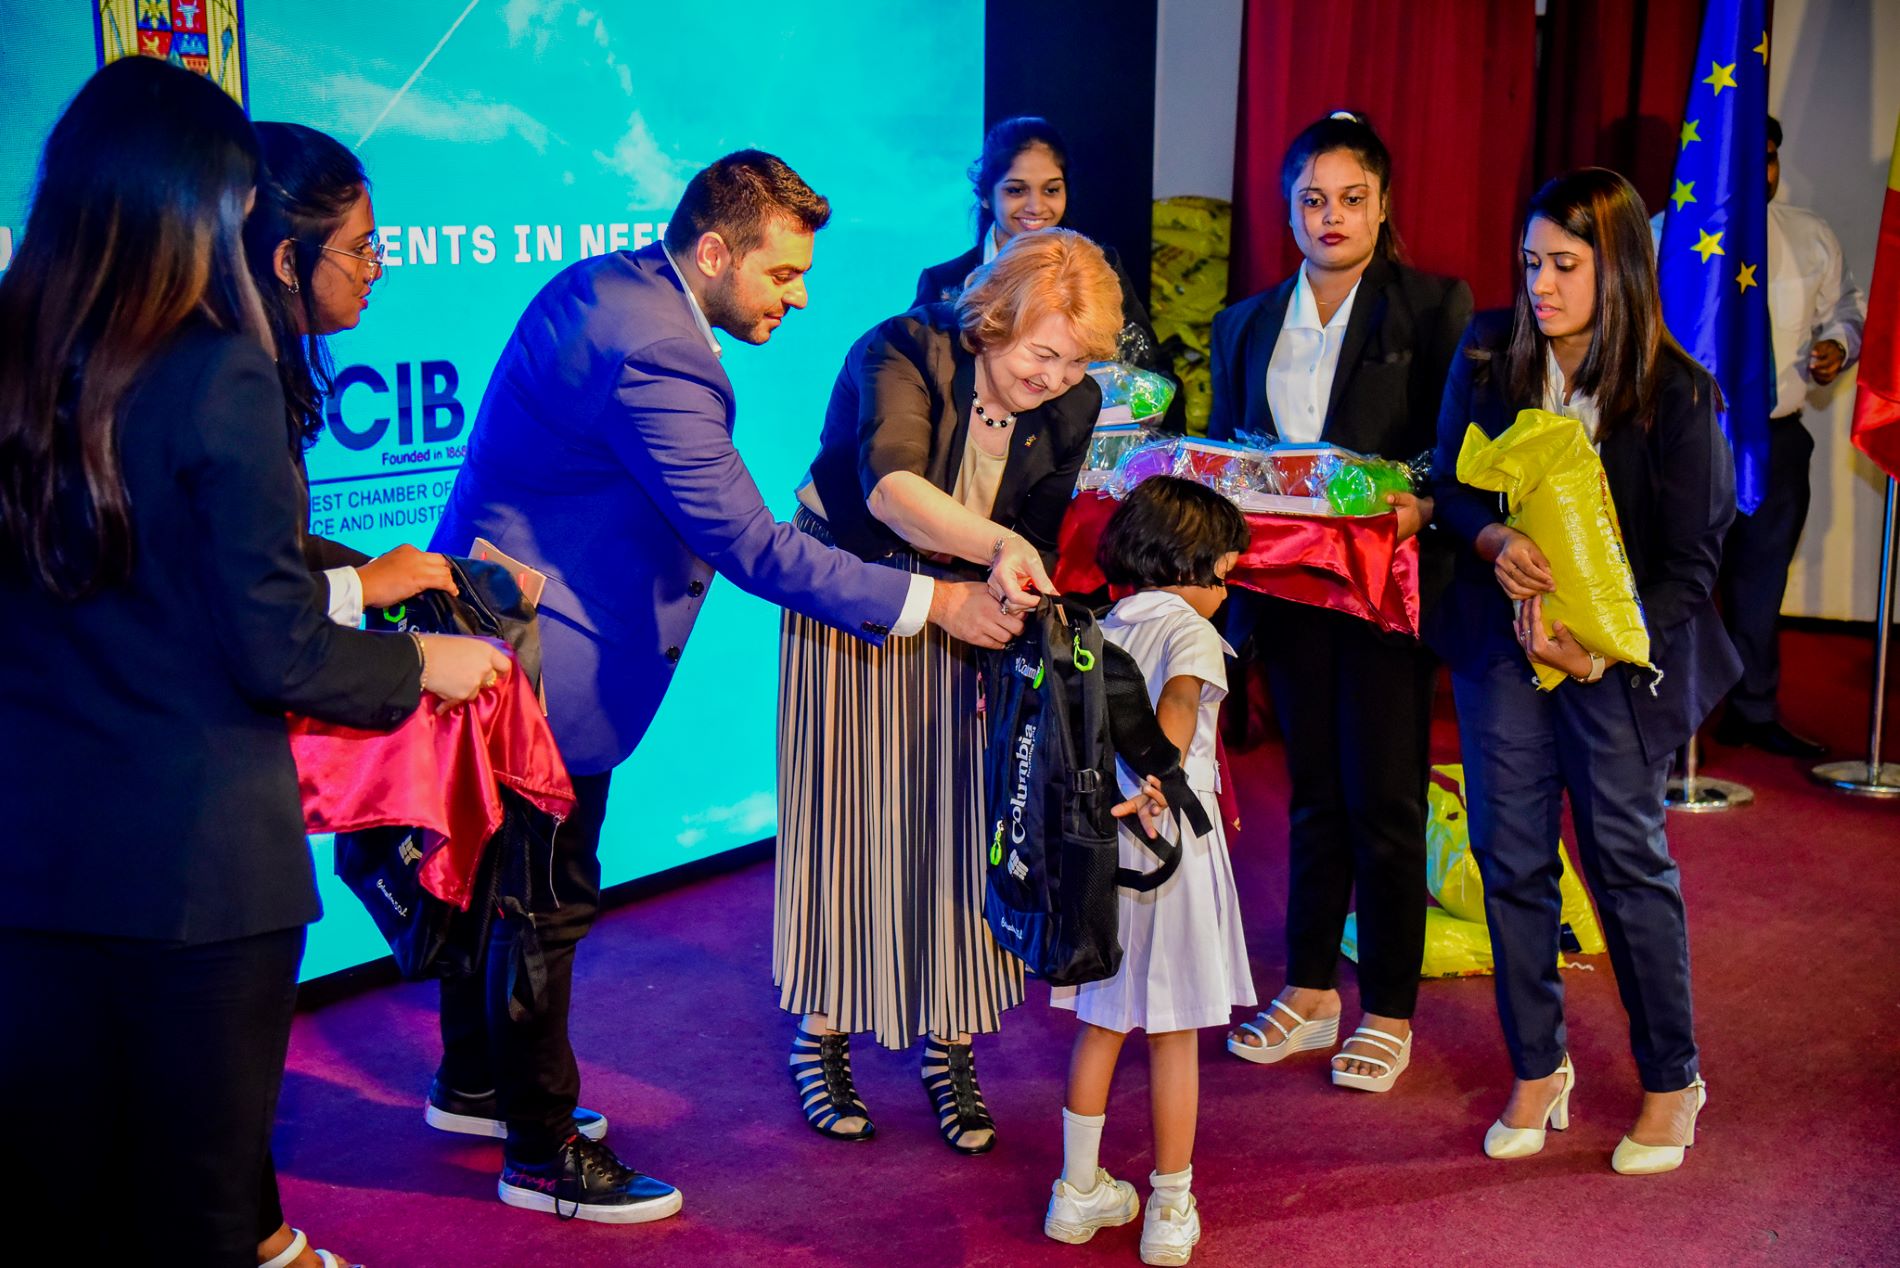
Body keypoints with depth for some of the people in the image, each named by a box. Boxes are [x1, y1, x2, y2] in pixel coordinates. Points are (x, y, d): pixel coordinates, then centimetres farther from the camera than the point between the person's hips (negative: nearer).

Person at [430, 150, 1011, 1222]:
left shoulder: (601, 283, 5)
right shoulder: (653, 356, -27)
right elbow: (750, 545, -29)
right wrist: (932, 601, -26)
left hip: (496, 626, 11)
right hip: (550, 659, -11)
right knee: (548, 894, 2)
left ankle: (474, 1081, 40)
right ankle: (542, 1152, 17)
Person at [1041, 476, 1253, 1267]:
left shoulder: (1103, 629, 9)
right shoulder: (1187, 629, -9)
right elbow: (1178, 703, -24)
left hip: (1096, 842, 6)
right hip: (1168, 846, -6)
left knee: (1100, 1026, 17)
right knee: (1174, 1036, 6)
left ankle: (1079, 1190, 26)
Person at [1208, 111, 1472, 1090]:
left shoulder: (1434, 306, -1)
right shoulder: (1245, 327, 12)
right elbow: (1218, 458, 12)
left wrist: (1421, 505, -25)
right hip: (1287, 593, 4)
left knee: (1384, 800, 1)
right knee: (1313, 793, 14)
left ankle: (1389, 1012, 14)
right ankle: (1309, 990, 26)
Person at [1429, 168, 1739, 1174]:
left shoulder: (1678, 392, -10)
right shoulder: (1488, 356, -1)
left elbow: (1689, 560, -8)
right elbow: (1449, 484, 7)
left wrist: (1603, 649, -21)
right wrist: (1495, 542, -15)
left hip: (1619, 648, -3)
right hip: (1503, 637, 3)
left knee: (1627, 855, 3)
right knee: (1510, 854, 6)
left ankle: (1671, 1079, 22)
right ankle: (1537, 1069, 23)